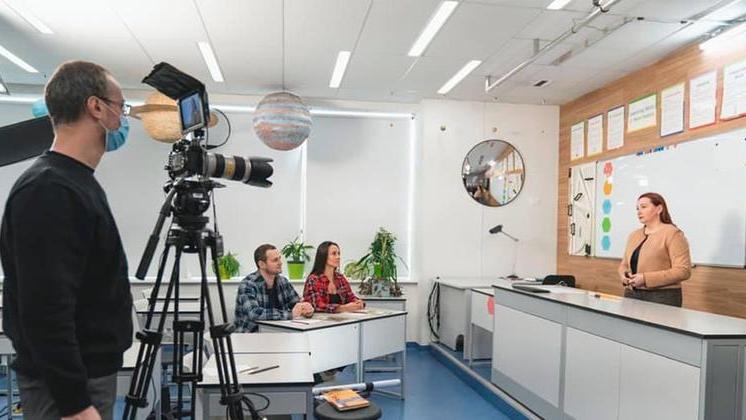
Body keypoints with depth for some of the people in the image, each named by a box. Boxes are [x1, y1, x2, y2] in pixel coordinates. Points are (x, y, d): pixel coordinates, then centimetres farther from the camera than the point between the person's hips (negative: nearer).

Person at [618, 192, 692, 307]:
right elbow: (624, 264, 20)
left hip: (662, 297, -5)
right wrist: (624, 274, -3)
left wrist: (646, 278, -19)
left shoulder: (672, 233, -6)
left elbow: (683, 270, -14)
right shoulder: (634, 235, 13)